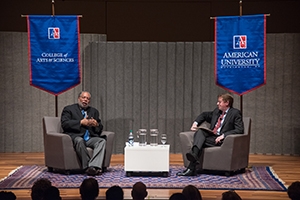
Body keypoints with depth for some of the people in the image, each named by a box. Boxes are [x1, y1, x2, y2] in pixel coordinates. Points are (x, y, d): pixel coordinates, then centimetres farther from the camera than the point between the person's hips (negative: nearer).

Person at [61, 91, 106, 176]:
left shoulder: (94, 111, 25)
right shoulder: (69, 109, 12)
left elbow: (100, 129, 21)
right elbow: (64, 124, -5)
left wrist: (96, 125, -3)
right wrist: (81, 122, -13)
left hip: (90, 138, 4)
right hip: (75, 136, -4)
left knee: (102, 141, -27)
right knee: (79, 140, -38)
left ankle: (94, 166, -42)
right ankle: (88, 167, -37)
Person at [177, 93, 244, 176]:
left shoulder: (235, 113, -1)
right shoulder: (217, 111, 20)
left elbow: (240, 130, -12)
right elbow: (204, 115, 36)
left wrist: (223, 135, -21)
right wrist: (195, 123, 16)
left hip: (220, 139, -6)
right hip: (210, 135, 6)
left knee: (199, 140, -28)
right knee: (199, 131, -24)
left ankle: (191, 168, -42)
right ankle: (193, 156, -46)